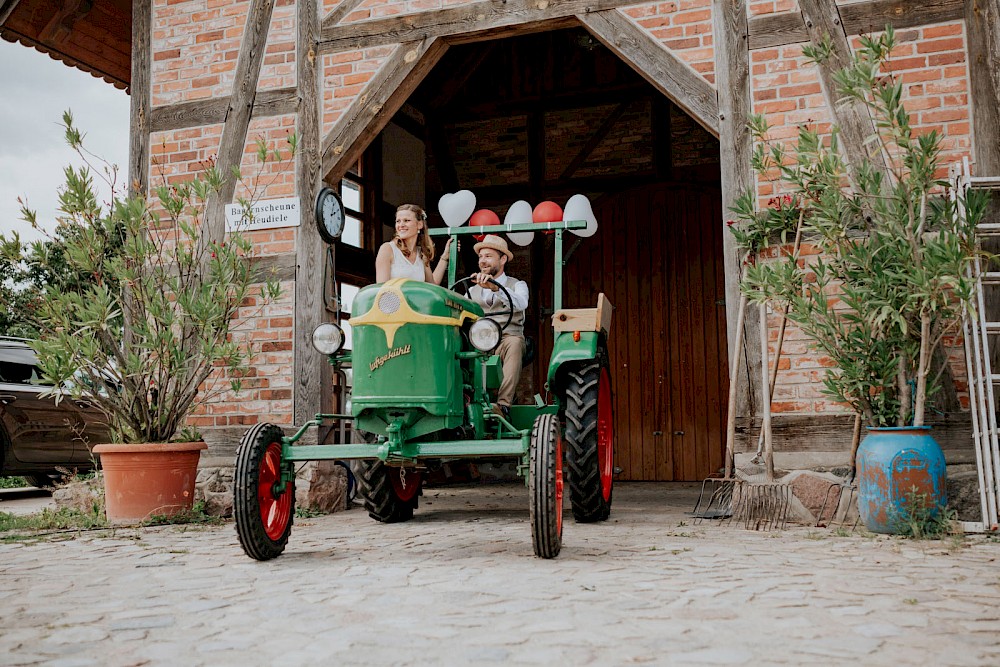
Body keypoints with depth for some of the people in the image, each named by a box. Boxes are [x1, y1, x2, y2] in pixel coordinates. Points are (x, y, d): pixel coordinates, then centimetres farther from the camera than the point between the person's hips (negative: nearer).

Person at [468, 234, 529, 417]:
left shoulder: (517, 285, 13)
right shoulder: (473, 290, 26)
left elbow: (521, 304, -13)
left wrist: (495, 287, -28)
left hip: (506, 341, -2)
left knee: (514, 342, -37)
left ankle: (503, 404, -42)